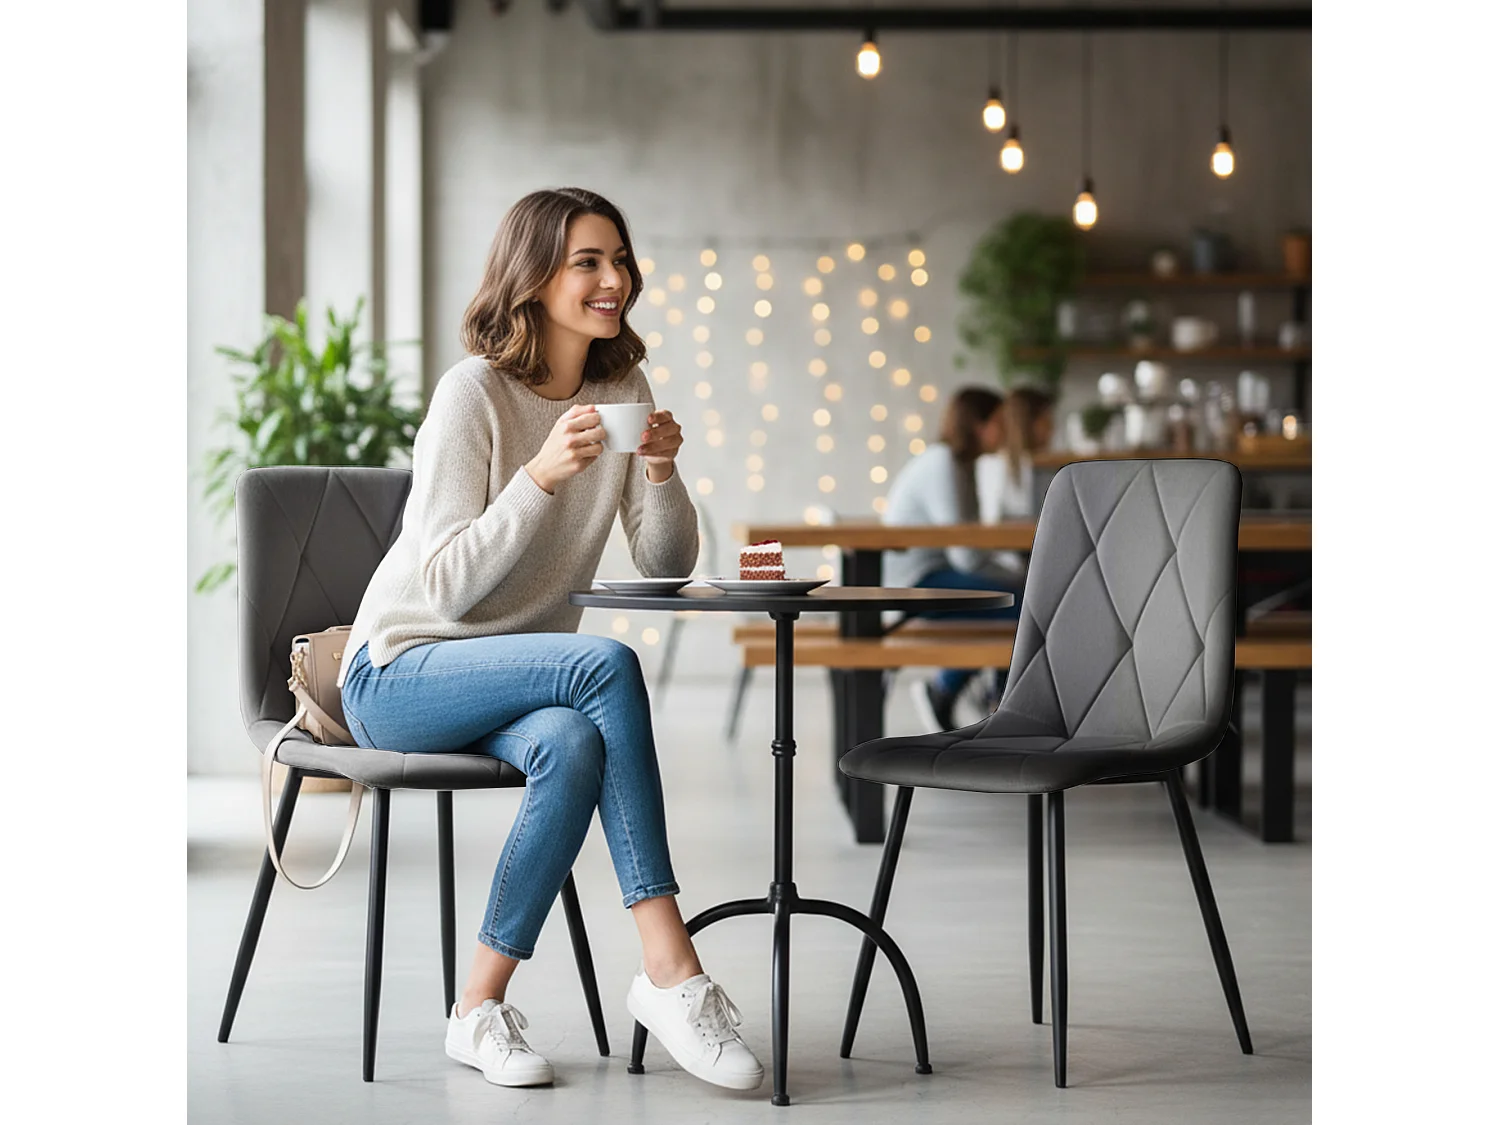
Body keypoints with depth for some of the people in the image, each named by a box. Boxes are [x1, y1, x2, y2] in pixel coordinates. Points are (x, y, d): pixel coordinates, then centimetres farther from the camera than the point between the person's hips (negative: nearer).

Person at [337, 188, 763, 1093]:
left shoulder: (623, 387, 5)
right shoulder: (475, 391, -14)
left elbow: (668, 567, 3)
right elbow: (449, 586, -20)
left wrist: (663, 471, -17)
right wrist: (543, 473, -31)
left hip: (522, 671, 5)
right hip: (401, 674, -5)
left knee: (575, 748, -33)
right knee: (609, 665, -33)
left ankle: (482, 1008, -22)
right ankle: (671, 970, -32)